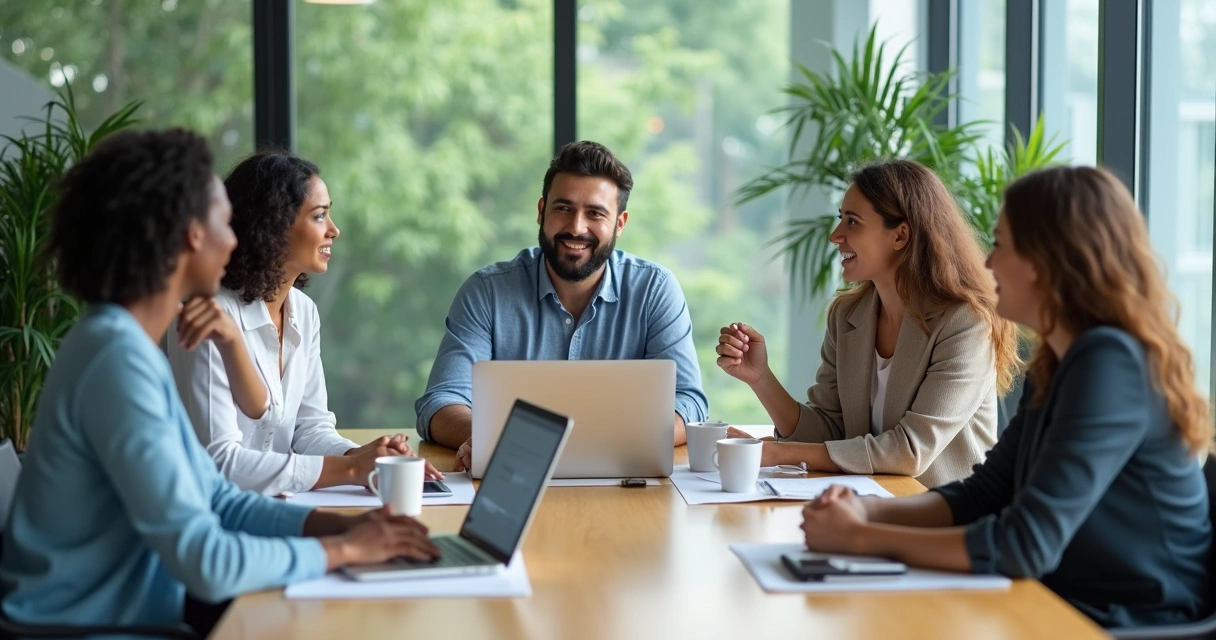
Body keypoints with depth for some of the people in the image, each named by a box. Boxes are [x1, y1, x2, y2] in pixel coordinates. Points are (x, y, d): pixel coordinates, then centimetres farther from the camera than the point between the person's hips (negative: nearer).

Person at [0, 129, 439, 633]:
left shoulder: (129, 344, 8)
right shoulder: (119, 358, -21)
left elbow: (215, 501, 12)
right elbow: (206, 563, -24)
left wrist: (338, 524, -1)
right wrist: (344, 549, -12)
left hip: (126, 616, 8)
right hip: (86, 626, -8)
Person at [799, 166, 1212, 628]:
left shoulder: (1110, 363, -20)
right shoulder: (1055, 365, 9)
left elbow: (1026, 545, -25)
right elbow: (983, 493, 13)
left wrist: (862, 538, -17)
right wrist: (868, 512, -5)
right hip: (1066, 608, 8)